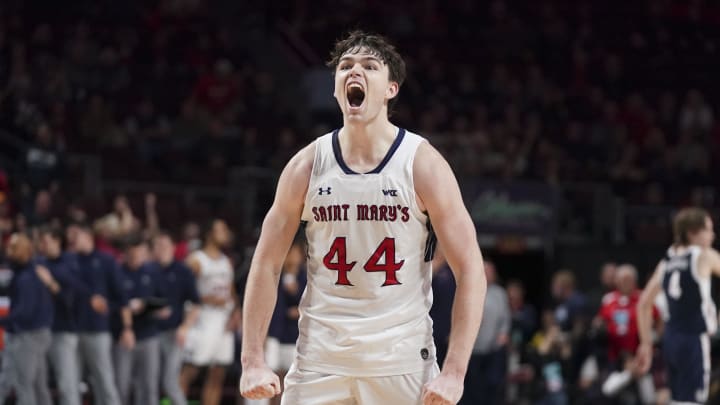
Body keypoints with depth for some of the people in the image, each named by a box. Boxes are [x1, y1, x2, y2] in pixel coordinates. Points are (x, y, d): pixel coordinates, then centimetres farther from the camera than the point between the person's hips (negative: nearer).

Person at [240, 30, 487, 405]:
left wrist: (454, 372, -14)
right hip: (320, 360, 2)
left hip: (401, 362, -2)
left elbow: (470, 269, -7)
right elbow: (266, 265, 6)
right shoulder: (307, 166, 1)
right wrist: (253, 361, -2)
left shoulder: (423, 164, -6)